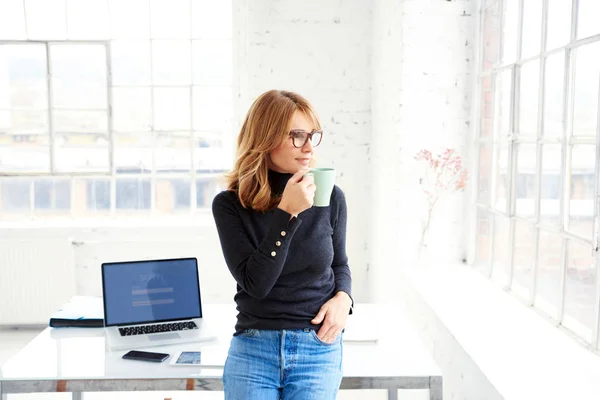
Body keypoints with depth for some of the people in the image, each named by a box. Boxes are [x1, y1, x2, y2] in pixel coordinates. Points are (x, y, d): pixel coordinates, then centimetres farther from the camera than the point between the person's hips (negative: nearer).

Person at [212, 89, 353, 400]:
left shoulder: (330, 197, -3)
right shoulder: (230, 205, -7)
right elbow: (255, 282, -16)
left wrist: (342, 297, -8)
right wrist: (286, 212, -21)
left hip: (318, 352, 1)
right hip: (252, 350, -1)